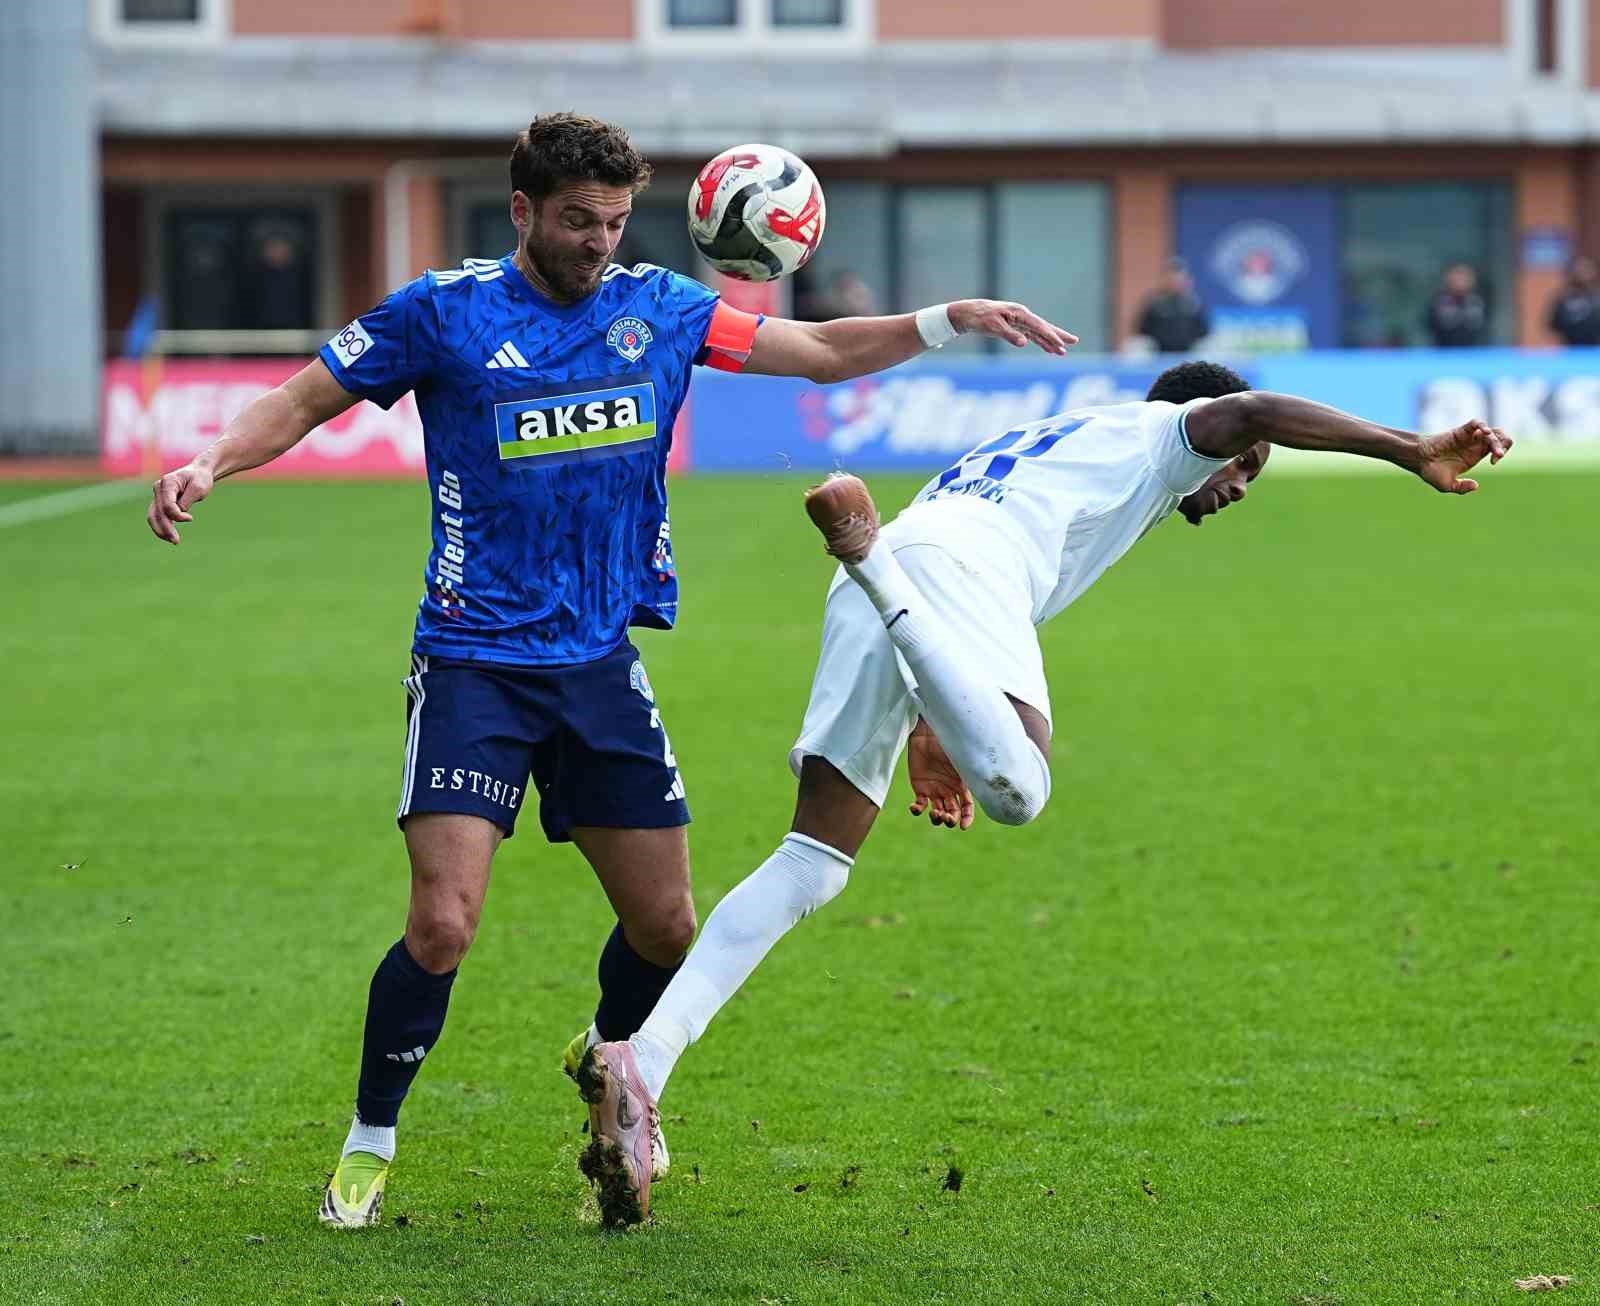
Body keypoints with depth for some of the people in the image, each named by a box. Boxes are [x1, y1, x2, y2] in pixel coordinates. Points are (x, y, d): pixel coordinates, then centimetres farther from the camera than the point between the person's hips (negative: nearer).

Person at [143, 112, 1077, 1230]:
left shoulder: (657, 307, 6)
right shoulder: (445, 312, -5)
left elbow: (823, 351, 14)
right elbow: (307, 400, 1)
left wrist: (952, 320, 4)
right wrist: (210, 462, -16)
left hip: (603, 664, 4)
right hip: (475, 664, -4)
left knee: (666, 925, 7)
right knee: (443, 927, -17)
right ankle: (368, 1147, 4)